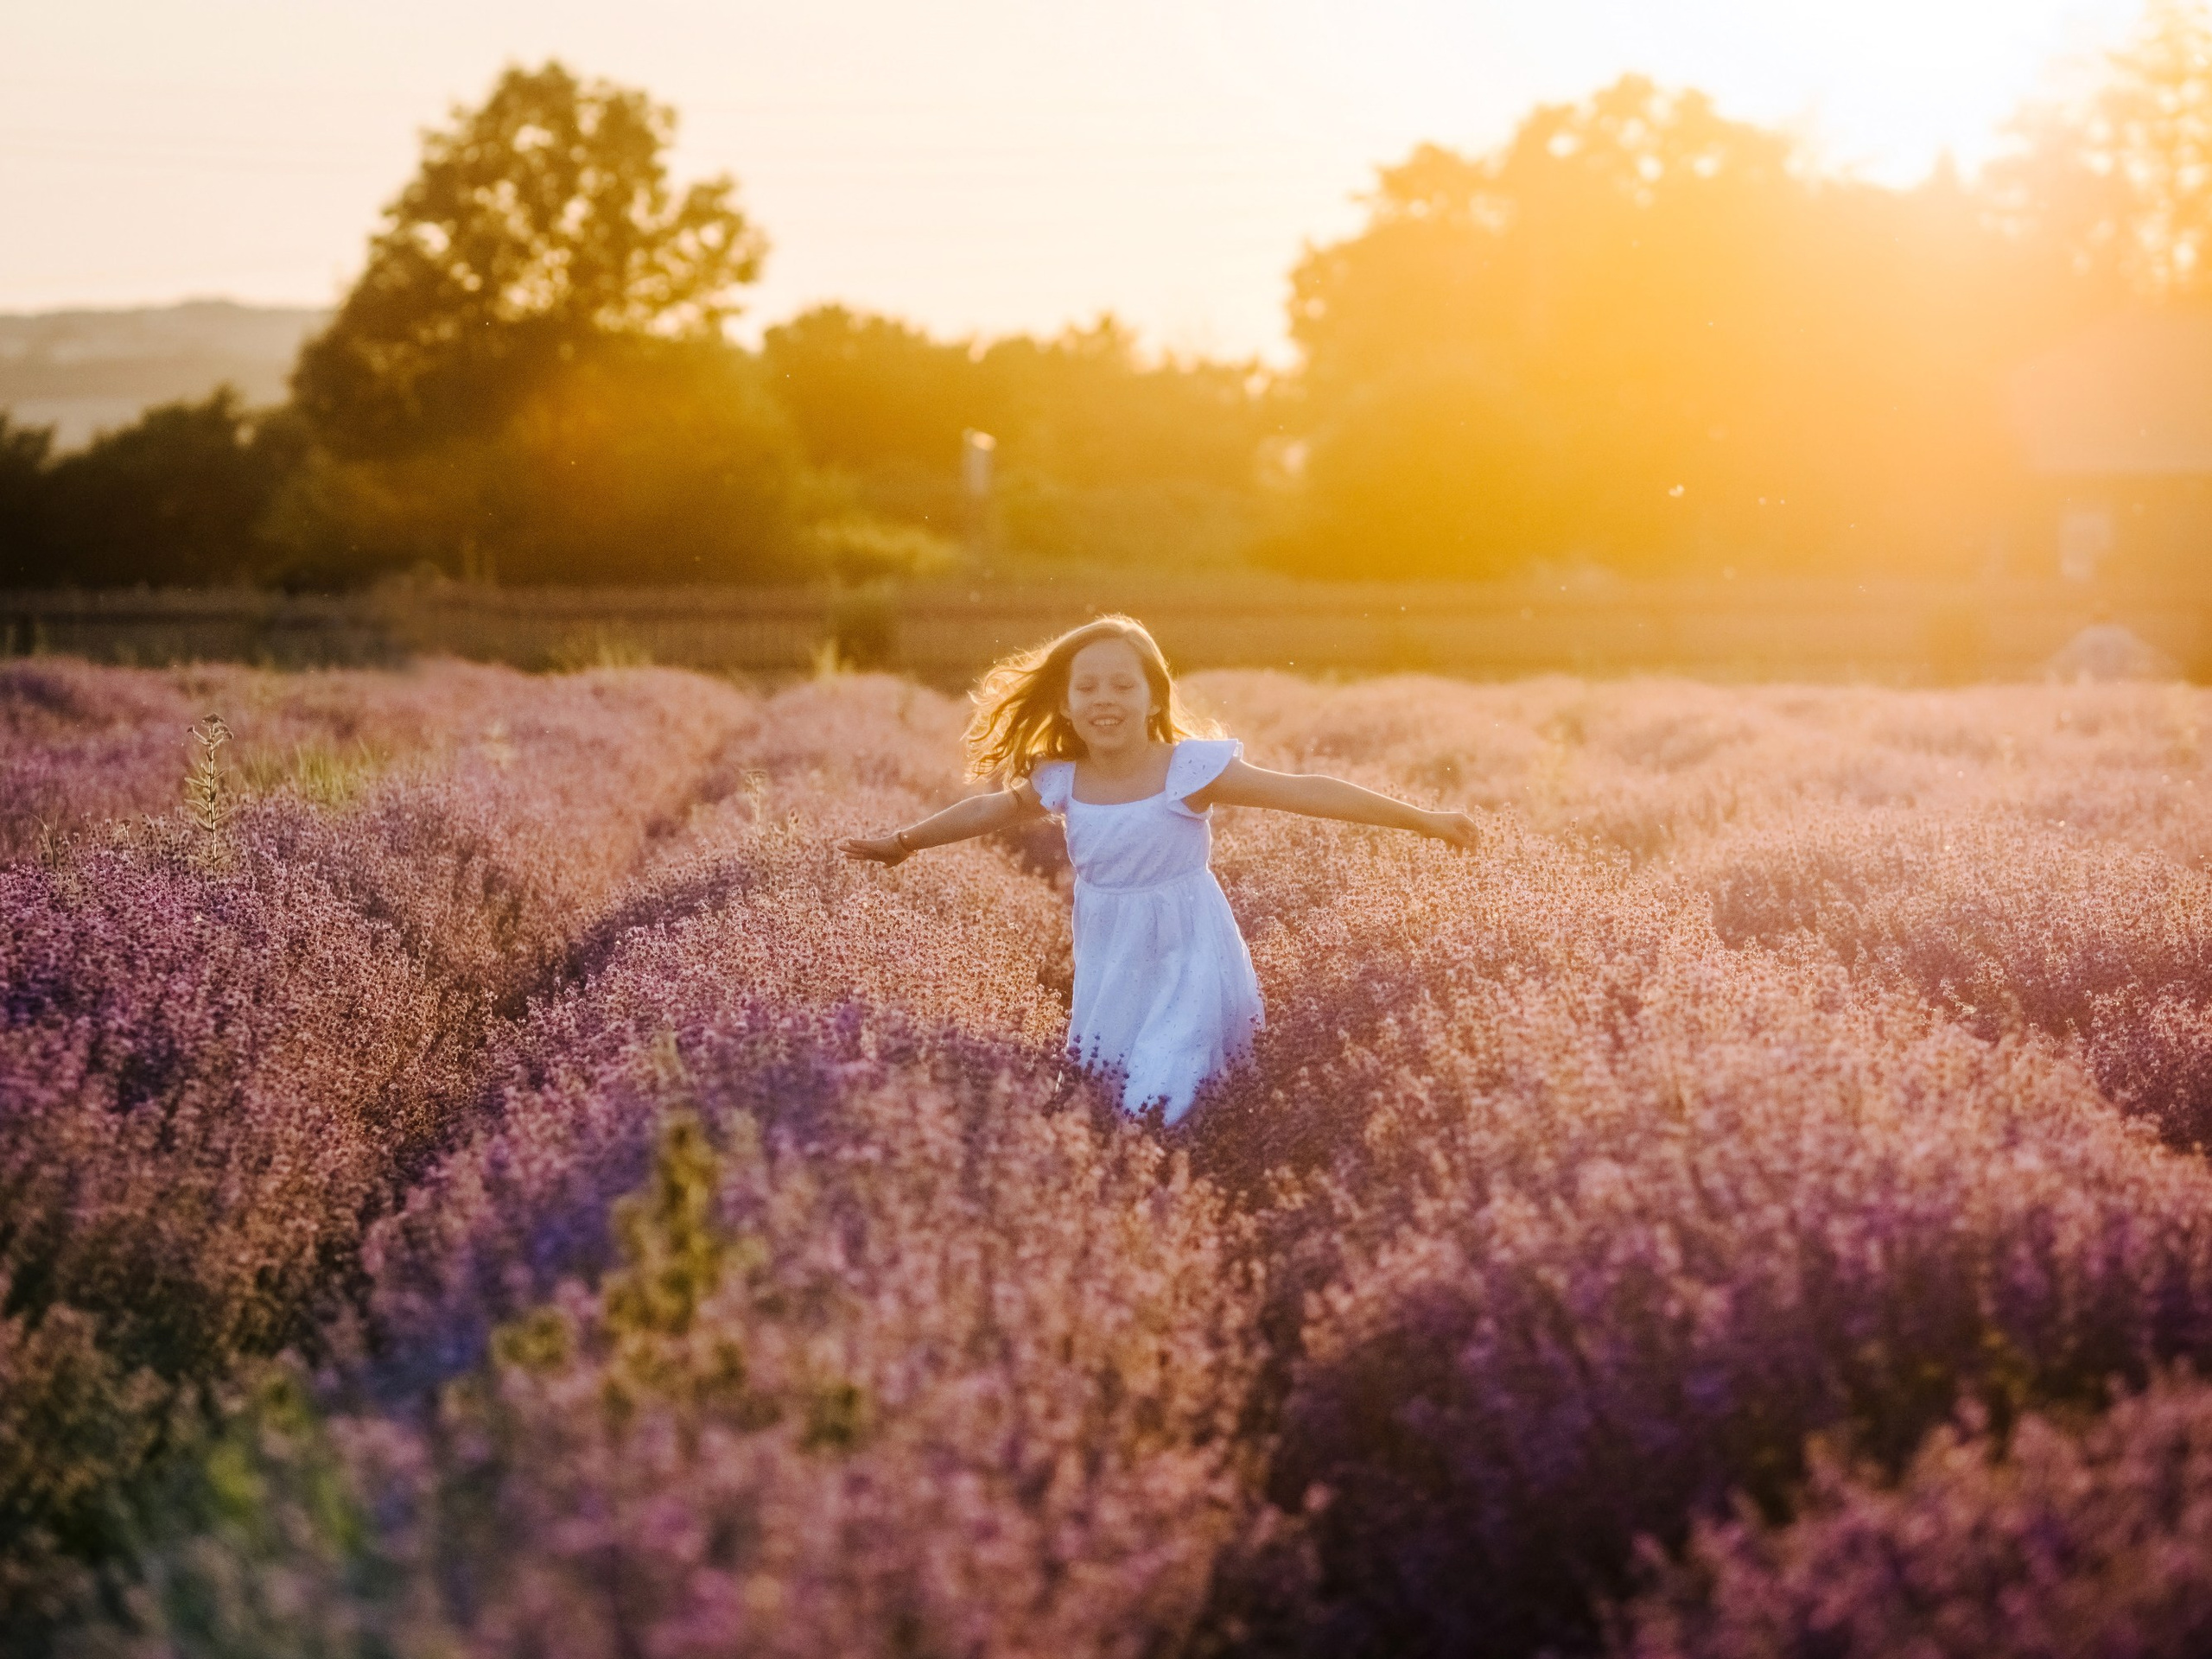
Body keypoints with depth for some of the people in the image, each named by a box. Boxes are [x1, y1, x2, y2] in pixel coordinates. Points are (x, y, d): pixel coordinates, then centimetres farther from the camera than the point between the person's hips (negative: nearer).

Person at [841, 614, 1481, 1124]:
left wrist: (1422, 819, -19)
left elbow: (1307, 793, -18)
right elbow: (987, 810, 18)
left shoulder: (1191, 769, -16)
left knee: (1163, 1101, -13)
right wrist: (904, 841, 29)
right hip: (1110, 974, 5)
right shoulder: (1058, 782, -2)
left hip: (1185, 965, -5)